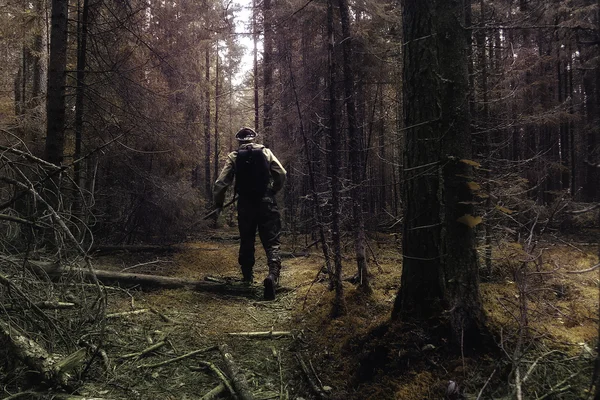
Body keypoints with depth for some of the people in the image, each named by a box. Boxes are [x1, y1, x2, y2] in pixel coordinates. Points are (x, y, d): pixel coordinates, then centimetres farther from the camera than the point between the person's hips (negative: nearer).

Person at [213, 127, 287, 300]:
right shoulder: (265, 152, 4)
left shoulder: (233, 156, 2)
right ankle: (273, 274, -24)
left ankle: (247, 276, 29)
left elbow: (221, 182, -3)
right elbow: (281, 174, 0)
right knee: (272, 241, -1)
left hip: (245, 204, 1)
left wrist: (218, 202, 12)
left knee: (246, 241, 19)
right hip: (266, 203, -1)